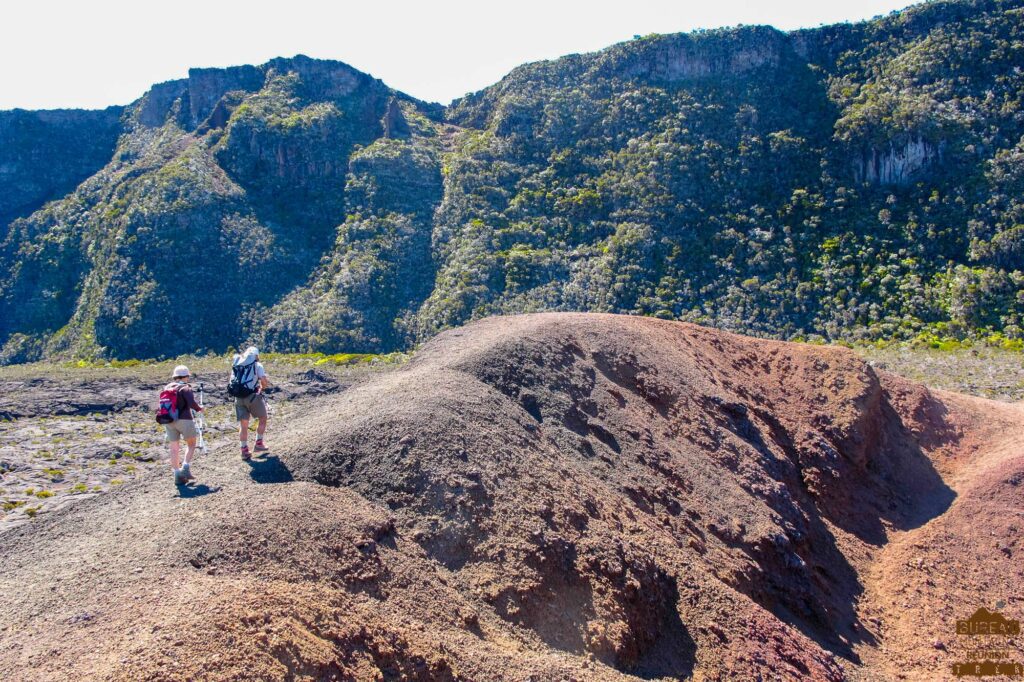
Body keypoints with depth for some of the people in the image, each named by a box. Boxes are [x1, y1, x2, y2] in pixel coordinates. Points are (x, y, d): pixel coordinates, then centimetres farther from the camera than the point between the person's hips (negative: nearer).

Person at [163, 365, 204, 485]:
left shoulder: (167, 388, 11)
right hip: (184, 420, -5)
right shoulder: (185, 388, -6)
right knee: (191, 444, 10)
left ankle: (177, 474, 7)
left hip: (169, 421, 5)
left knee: (174, 449, 8)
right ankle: (185, 468, -5)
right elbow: (191, 403, -19)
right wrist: (199, 409, -1)